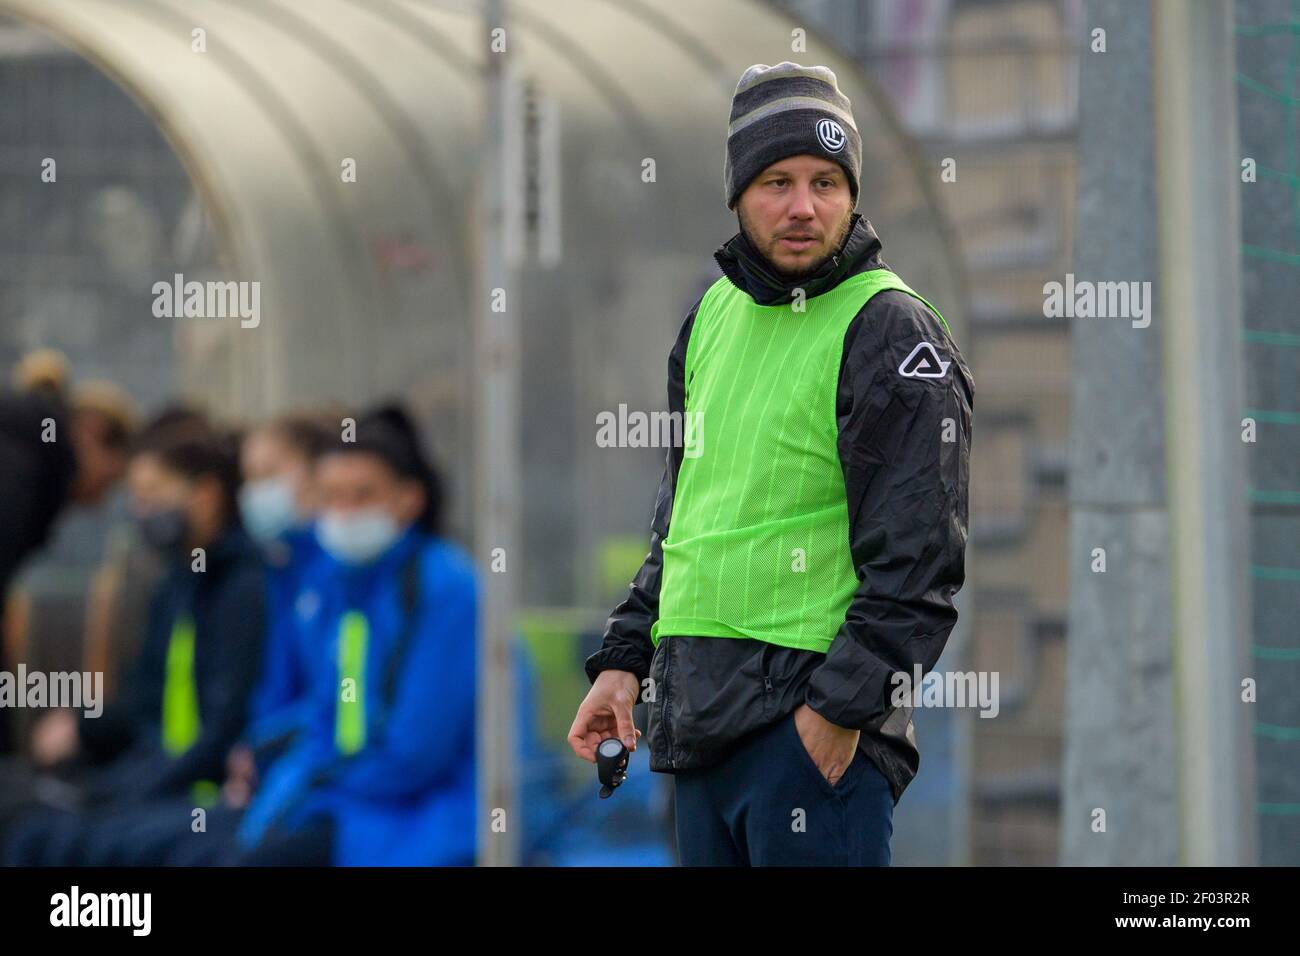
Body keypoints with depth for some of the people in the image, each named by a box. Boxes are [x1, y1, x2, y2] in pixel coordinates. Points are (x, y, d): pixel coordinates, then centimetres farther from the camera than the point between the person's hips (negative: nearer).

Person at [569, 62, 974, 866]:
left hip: (816, 717, -8)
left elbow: (918, 567, -14)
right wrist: (626, 657, 17)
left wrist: (841, 710, -19)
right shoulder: (714, 314, 15)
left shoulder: (893, 334, -8)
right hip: (699, 714, 8)